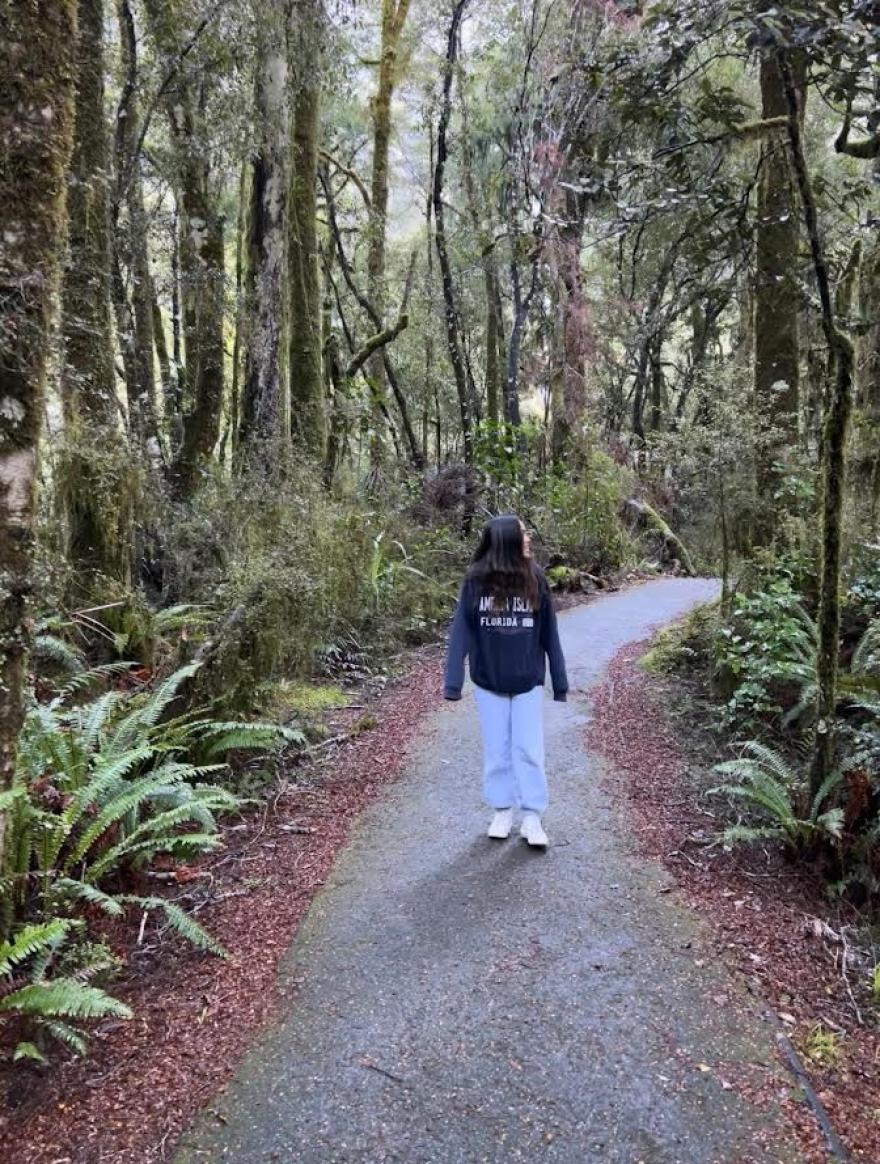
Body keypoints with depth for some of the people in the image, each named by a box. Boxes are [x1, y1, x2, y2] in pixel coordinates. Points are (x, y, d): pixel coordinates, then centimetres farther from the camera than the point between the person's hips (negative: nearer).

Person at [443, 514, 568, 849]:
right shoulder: (476, 581, -10)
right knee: (497, 750, 11)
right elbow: (461, 632, -9)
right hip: (488, 683, 0)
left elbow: (549, 634, -1)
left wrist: (560, 681, 2)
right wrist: (453, 681, -14)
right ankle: (502, 812, 26)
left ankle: (532, 818, 14)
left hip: (528, 683, 0)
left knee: (528, 750, 3)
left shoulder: (534, 579, -6)